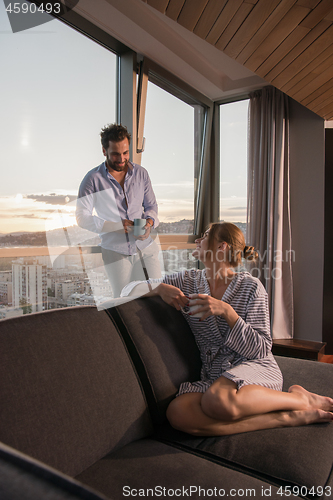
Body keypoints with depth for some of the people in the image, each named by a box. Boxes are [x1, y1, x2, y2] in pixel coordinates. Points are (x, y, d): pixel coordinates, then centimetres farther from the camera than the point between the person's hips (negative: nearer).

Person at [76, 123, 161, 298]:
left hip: (145, 246, 3)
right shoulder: (93, 179, -6)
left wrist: (149, 221, -8)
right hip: (115, 250, -2)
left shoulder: (141, 173, 5)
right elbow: (82, 217, -6)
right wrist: (114, 226, -17)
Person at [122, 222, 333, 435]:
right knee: (178, 413, -29)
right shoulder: (188, 281, 7)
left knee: (218, 400, -38)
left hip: (254, 368, -4)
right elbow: (131, 290, 10)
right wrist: (160, 288, -11)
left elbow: (261, 349, -8)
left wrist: (227, 311, -21)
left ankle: (302, 399, -9)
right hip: (214, 376, 4)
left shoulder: (251, 287, -4)